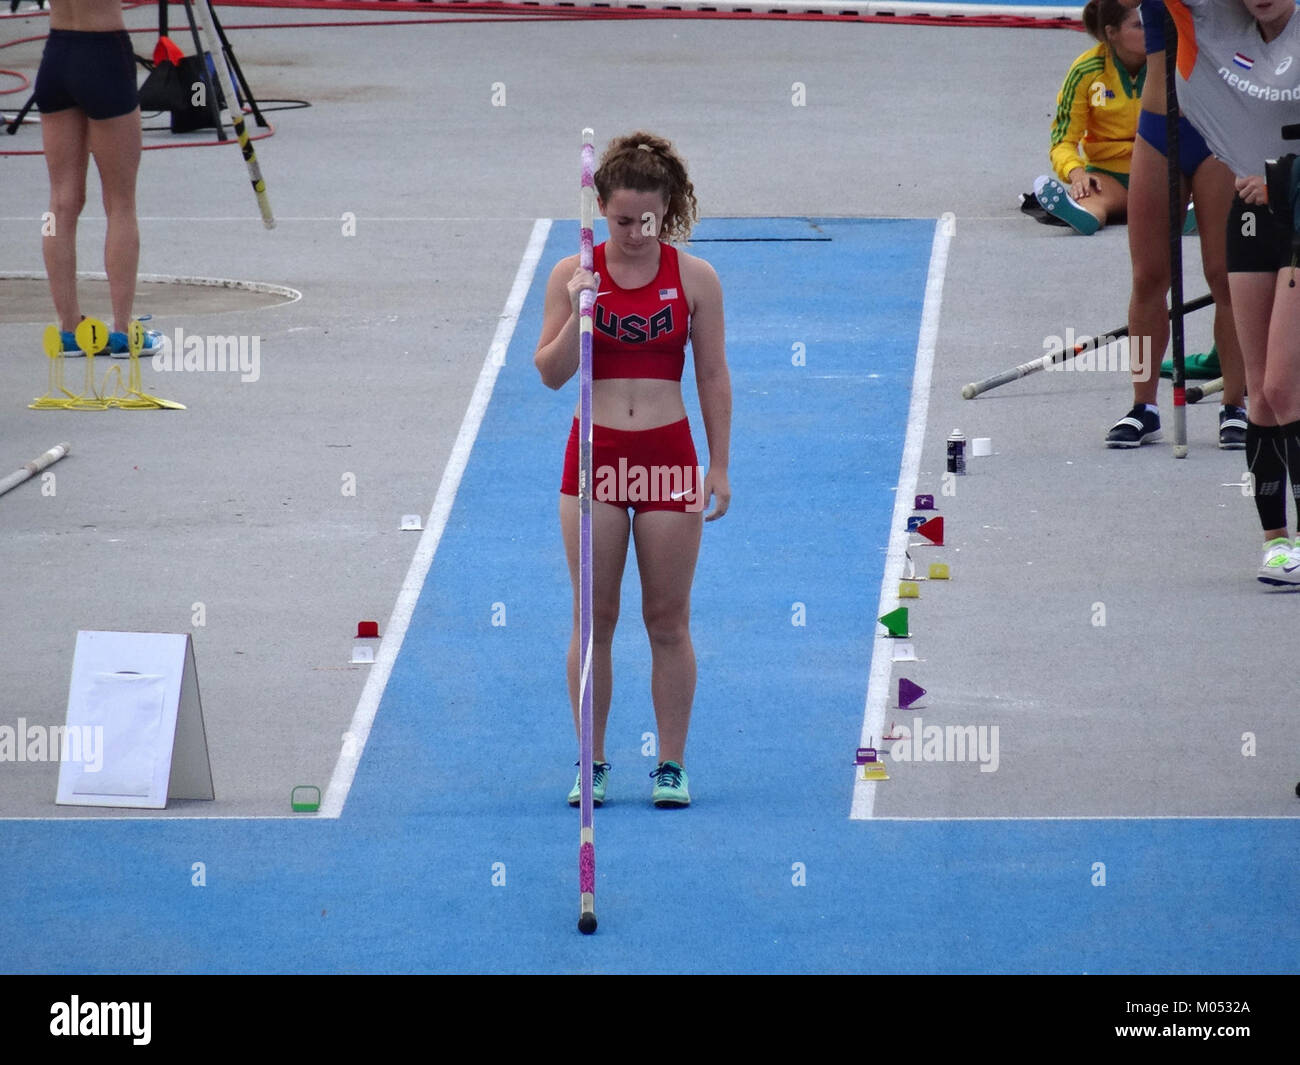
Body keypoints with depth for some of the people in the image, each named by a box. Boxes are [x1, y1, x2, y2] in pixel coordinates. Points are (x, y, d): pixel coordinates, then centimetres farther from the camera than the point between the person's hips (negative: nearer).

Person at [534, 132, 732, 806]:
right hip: (595, 455, 1)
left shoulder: (694, 279, -1)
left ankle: (672, 764, 10)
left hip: (668, 456, -1)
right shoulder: (574, 275, 0)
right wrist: (578, 315, -17)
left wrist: (720, 466, 0)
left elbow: (713, 378, 3)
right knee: (594, 618, 2)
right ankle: (591, 763, 10)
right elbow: (550, 372, -1)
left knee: (668, 620, 3)